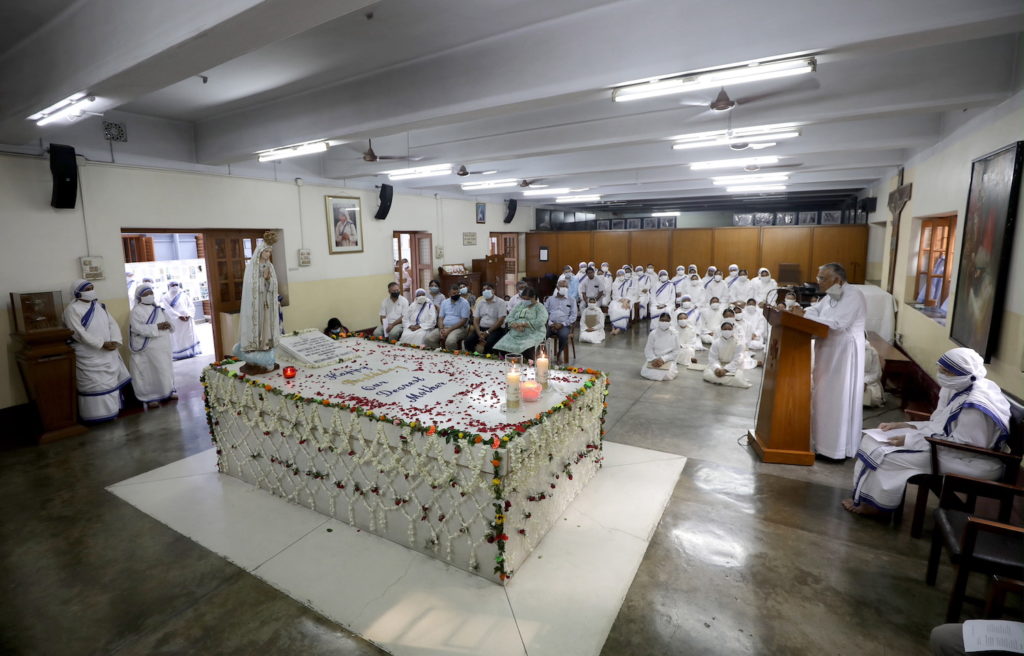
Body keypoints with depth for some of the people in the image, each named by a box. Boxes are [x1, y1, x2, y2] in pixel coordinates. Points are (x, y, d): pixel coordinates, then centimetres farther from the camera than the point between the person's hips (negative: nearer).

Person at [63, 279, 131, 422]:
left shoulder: (99, 306, 12)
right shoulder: (72, 309, -8)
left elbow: (112, 324, 7)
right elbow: (79, 333, -17)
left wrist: (115, 341, -11)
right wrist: (102, 344, -21)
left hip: (108, 353, 7)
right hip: (89, 355, -7)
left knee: (110, 381, 11)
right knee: (93, 384, -3)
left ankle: (110, 410, 21)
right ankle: (95, 414, 5)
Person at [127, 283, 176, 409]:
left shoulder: (158, 308, 13)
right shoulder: (137, 310, -8)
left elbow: (166, 321, 19)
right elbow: (137, 328, -18)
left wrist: (168, 325, -5)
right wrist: (156, 327, -24)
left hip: (163, 347, 6)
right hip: (148, 349, -6)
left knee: (166, 369, 13)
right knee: (150, 372, -1)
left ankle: (167, 391, 26)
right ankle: (150, 397, 8)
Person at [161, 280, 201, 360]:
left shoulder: (185, 295, 12)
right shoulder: (165, 298, 4)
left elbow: (191, 307, 5)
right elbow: (168, 309, -10)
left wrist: (188, 315, -14)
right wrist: (179, 316, -23)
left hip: (187, 320, 3)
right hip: (175, 322, -3)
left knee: (189, 338, 5)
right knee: (177, 339, -4)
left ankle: (191, 352, 11)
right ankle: (180, 355, -4)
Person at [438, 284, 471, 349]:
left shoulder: (464, 303, -3)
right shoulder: (444, 302, 13)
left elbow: (463, 321, -10)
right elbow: (440, 318, 11)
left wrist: (449, 330, -16)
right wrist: (441, 329, -10)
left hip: (459, 328, -5)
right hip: (444, 327, 5)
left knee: (450, 341, -37)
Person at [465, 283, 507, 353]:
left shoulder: (500, 302, -2)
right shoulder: (480, 302, 14)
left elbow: (500, 321, -10)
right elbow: (476, 320, 7)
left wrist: (487, 332, -16)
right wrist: (479, 333, -12)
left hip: (495, 329, -4)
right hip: (481, 328, 4)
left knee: (489, 343, -33)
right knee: (468, 340, -20)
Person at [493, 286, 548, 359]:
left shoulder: (540, 307, 4)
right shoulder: (519, 306, 19)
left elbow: (540, 322, -14)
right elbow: (508, 318, 10)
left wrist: (523, 324, -14)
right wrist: (516, 326, -12)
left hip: (533, 334, -5)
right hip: (515, 334, 5)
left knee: (527, 349, -36)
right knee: (501, 347, -18)